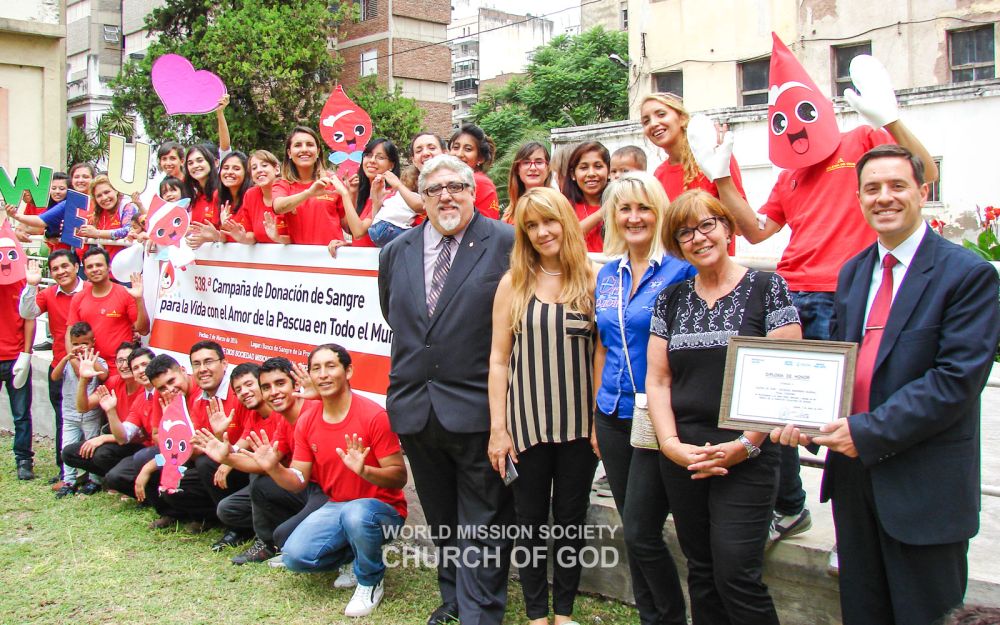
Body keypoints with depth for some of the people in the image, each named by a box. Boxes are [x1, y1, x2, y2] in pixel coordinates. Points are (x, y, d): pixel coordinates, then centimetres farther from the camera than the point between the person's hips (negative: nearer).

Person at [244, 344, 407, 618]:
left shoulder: (374, 416, -18)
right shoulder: (306, 422, 0)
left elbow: (399, 478, -18)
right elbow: (298, 481, 2)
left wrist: (364, 470, -37)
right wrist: (274, 468, -19)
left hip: (382, 506, -5)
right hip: (335, 507, 6)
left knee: (356, 514, -39)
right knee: (294, 556, -15)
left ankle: (371, 582, -7)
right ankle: (353, 553, 16)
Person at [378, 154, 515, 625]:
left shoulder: (506, 244, -7)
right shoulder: (396, 252, 9)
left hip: (477, 407, -5)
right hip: (414, 406, 6)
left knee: (482, 523, 4)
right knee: (441, 519, 19)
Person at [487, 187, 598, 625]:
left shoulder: (591, 279, -1)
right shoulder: (513, 283, -1)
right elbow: (499, 358, -1)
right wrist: (497, 428, -4)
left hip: (579, 421, 0)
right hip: (526, 421, 0)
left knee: (571, 517, 12)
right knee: (531, 518, 11)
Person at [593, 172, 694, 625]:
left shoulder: (680, 269, -8)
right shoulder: (607, 274, 10)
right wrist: (597, 413, 13)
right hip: (613, 416, 6)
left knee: (641, 533, -5)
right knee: (632, 531, 13)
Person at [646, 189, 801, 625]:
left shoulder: (766, 288, -2)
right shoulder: (671, 299, 11)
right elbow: (657, 379, 8)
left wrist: (746, 444, -15)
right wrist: (671, 443, -7)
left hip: (746, 458, -4)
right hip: (681, 458, 5)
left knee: (736, 575, -8)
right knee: (701, 573, 11)